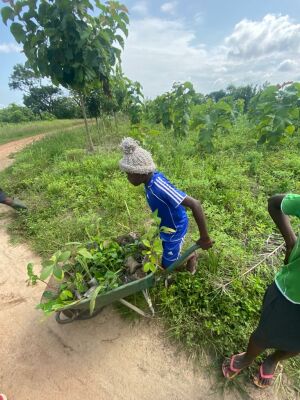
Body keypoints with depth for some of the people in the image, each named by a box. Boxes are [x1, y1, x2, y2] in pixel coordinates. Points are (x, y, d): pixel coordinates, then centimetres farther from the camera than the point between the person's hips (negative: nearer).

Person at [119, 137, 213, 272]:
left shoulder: (159, 186, -39)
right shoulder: (152, 178, -12)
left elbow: (195, 204, -42)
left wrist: (204, 237, -35)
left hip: (175, 229, -8)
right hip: (165, 227, 8)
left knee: (167, 265, 11)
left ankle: (191, 257, 33)